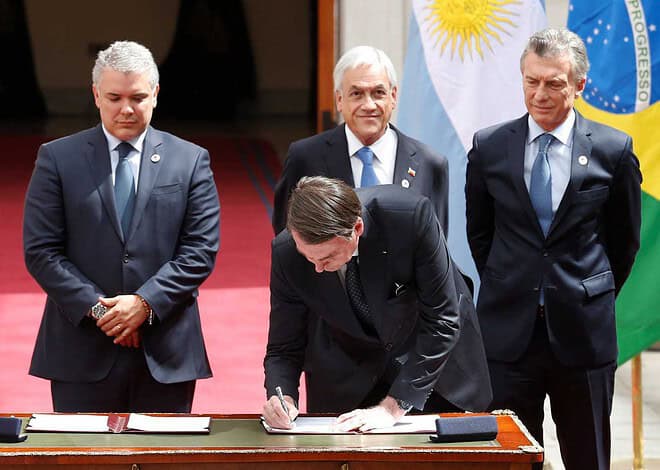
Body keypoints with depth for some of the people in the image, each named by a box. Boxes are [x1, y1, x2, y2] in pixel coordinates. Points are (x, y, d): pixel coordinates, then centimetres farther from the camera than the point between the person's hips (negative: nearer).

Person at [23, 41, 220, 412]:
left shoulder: (191, 161, 7)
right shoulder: (58, 159, 5)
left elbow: (201, 251, 1)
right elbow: (41, 252, -1)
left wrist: (146, 303, -13)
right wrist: (96, 308, -11)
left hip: (166, 354, 1)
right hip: (83, 351, 0)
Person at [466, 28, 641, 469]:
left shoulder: (613, 150, -2)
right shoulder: (488, 147, 1)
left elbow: (624, 239, 9)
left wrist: (595, 297, 12)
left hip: (582, 333, -1)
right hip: (509, 331, 1)